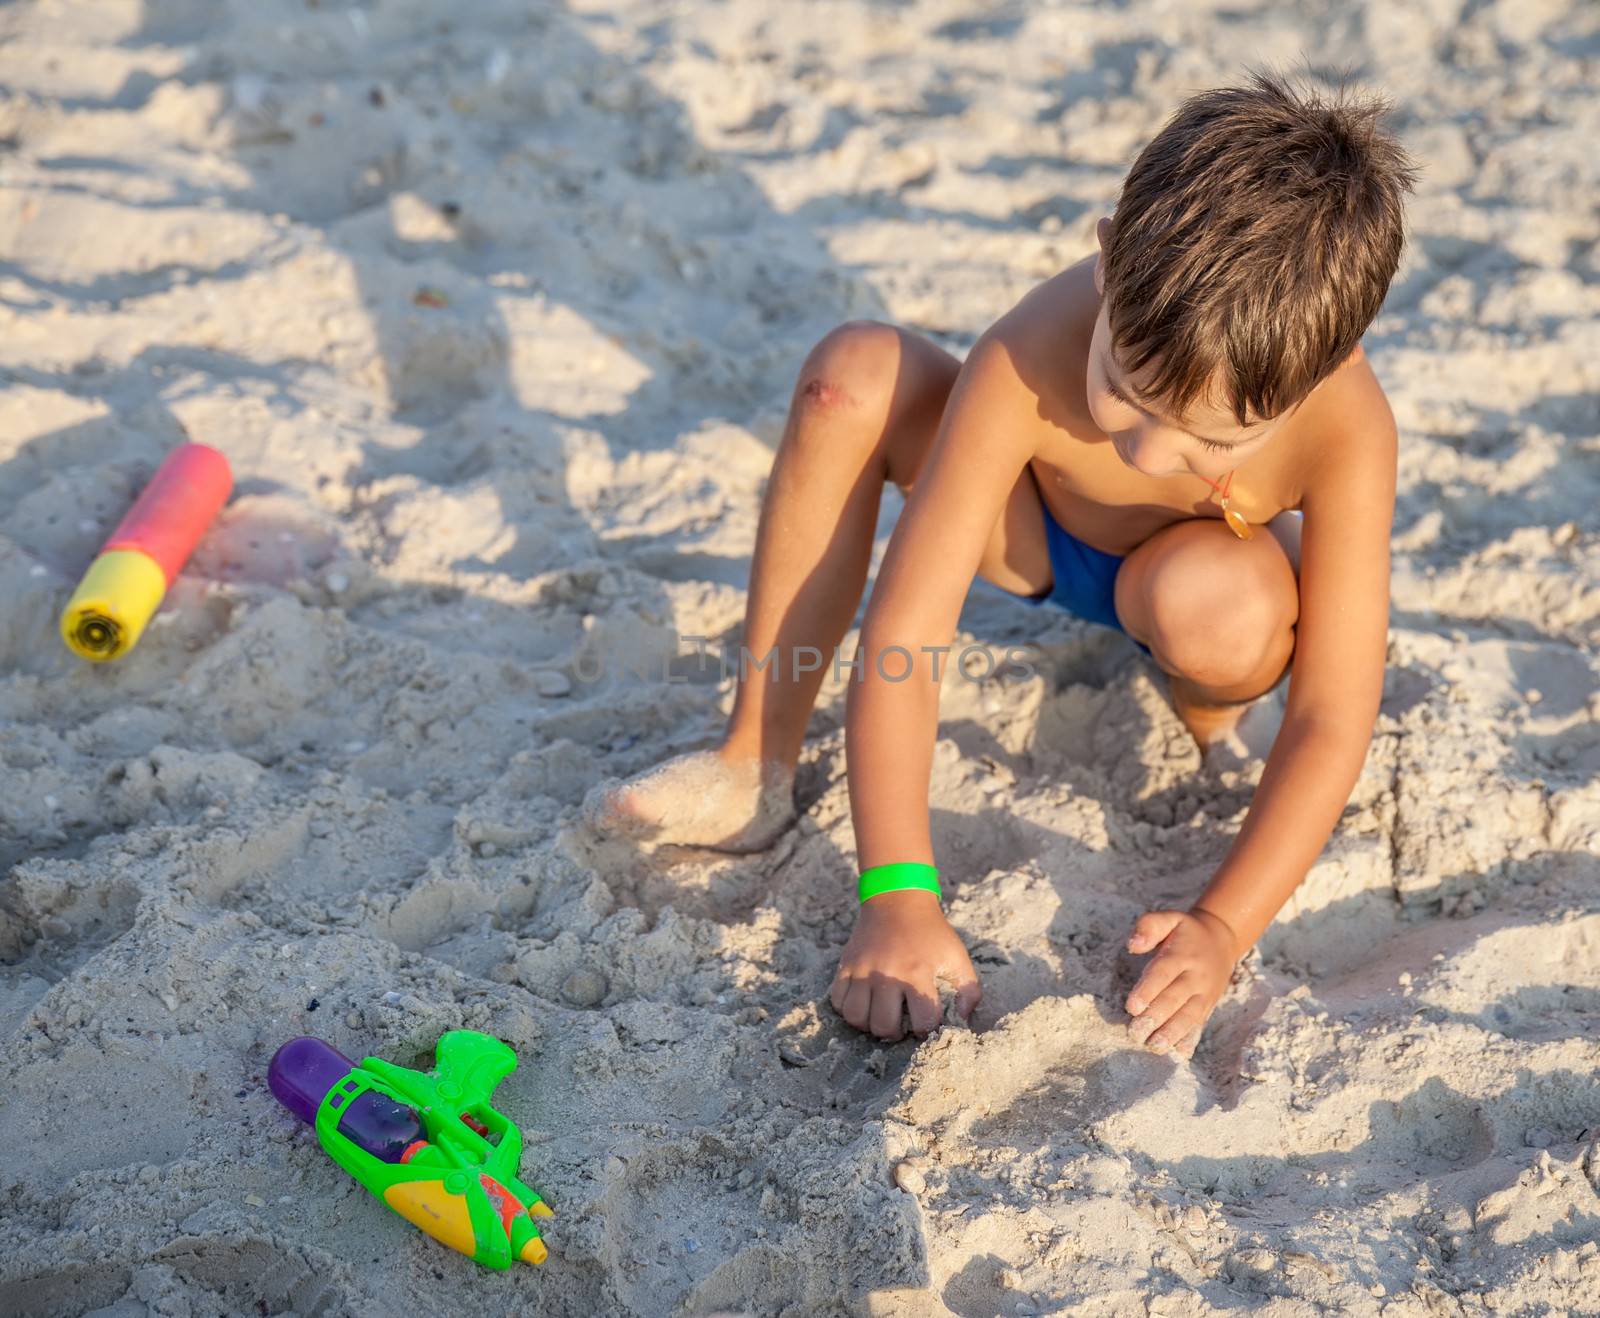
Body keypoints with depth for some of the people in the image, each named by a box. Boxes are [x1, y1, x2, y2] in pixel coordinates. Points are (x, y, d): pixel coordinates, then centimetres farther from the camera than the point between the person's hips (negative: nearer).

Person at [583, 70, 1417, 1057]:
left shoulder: (1346, 429, -36)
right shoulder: (1032, 361, -38)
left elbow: (1335, 720, -32)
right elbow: (902, 635, -37)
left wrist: (1224, 928, -43)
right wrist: (899, 895, -43)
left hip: (1207, 580, -1)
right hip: (1041, 539, 2)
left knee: (1218, 602, -41)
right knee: (855, 374, -26)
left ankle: (1209, 709, 0)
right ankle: (757, 769, -16)